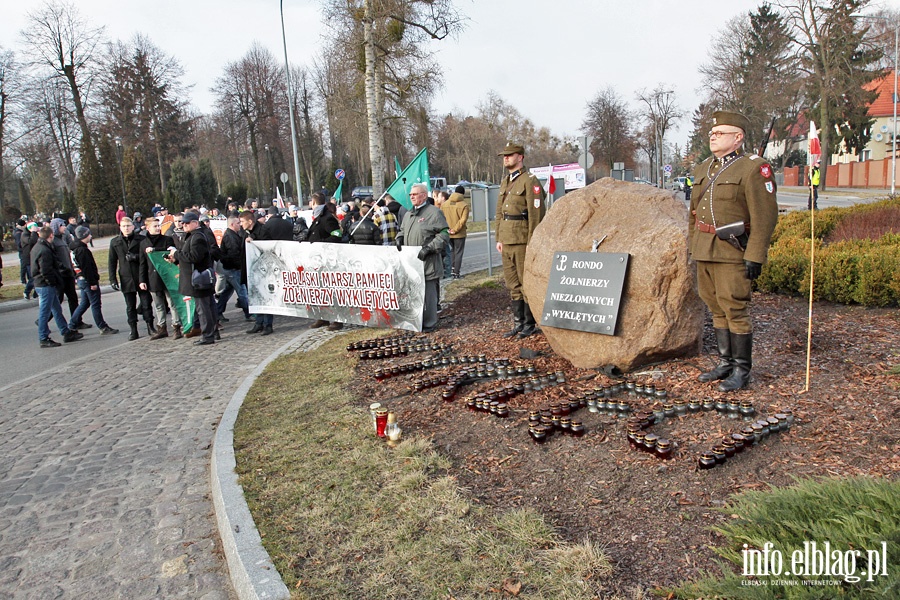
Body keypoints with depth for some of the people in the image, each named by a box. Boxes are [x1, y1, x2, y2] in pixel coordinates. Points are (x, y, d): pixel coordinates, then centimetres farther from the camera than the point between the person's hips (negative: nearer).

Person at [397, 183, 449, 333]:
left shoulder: (434, 212, -5)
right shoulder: (409, 213, 19)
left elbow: (444, 235, -10)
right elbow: (402, 230, 33)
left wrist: (429, 248, -18)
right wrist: (399, 238, 10)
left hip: (427, 263, -7)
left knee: (428, 293, -4)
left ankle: (429, 323, 6)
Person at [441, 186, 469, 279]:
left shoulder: (444, 204, 4)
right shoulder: (464, 205, -9)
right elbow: (463, 220, -18)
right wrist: (455, 230, -14)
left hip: (447, 233, 4)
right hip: (459, 234, -4)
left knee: (452, 250, 22)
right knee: (458, 252, 6)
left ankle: (452, 269, 15)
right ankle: (456, 273, 6)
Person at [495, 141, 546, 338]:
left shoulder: (529, 181, -9)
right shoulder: (505, 182, 17)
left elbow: (536, 214, -14)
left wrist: (532, 243, -17)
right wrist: (499, 238, 15)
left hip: (522, 241, -8)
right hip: (507, 241, 8)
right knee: (513, 285, 12)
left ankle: (530, 325, 9)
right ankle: (518, 323, 22)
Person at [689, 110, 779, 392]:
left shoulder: (753, 169, -7)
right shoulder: (702, 169, 15)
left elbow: (765, 216, -11)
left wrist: (755, 256, -16)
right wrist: (694, 247, 19)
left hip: (733, 252, -7)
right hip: (705, 251, 7)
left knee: (735, 310, -4)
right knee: (717, 309, 13)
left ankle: (742, 369, 8)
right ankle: (725, 362, 24)